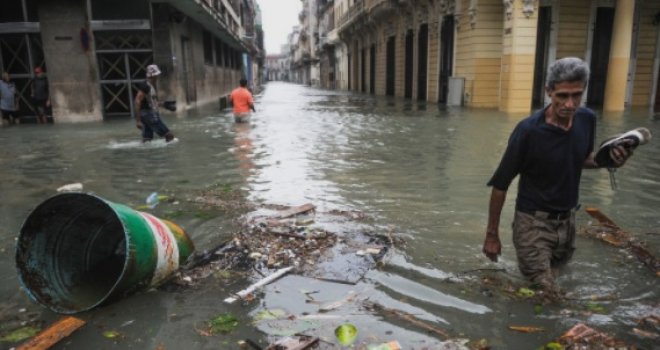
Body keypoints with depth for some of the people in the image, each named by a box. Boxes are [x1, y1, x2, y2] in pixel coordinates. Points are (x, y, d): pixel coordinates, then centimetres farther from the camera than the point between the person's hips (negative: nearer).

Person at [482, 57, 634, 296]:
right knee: (544, 294, -8)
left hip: (568, 218, 6)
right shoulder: (528, 130, -22)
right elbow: (500, 185, -15)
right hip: (534, 220, -6)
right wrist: (492, 234, -10)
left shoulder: (587, 119, -6)